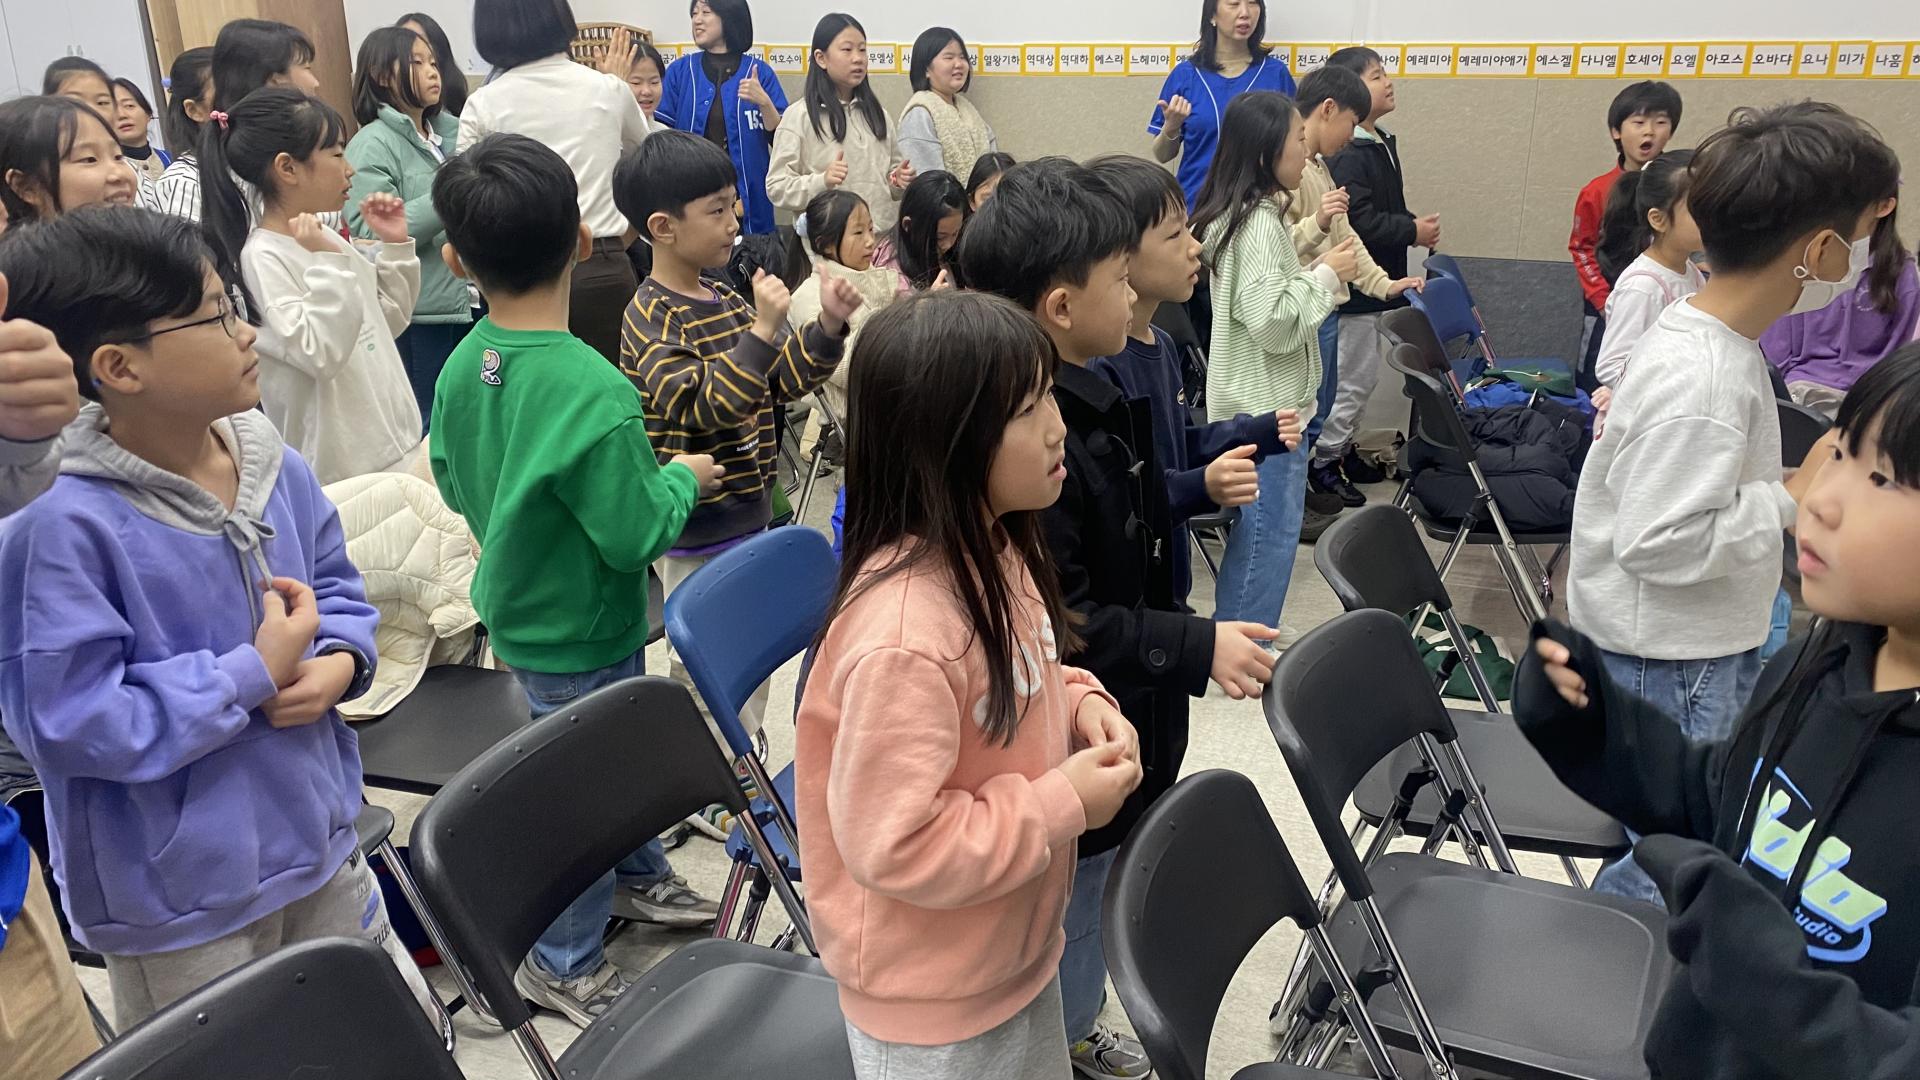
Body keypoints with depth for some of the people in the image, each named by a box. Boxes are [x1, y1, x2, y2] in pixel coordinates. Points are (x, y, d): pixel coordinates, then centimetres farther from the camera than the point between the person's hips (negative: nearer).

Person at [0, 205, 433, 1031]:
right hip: (178, 909, -6)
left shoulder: (276, 468, -3)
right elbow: (72, 723, -25)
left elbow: (337, 590, 11)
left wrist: (339, 662, -10)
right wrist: (253, 673, -22)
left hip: (319, 844, 7)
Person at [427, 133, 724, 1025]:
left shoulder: (462, 366, -8)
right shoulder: (592, 391, -31)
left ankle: (637, 875, 50)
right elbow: (635, 534, -26)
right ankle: (563, 965, 32)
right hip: (579, 635, -7)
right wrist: (681, 478, -9)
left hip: (519, 606, 8)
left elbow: (455, 487, 5)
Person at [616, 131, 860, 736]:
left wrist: (828, 327, -4)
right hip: (697, 534, -8)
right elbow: (703, 407, -29)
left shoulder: (725, 300, 8)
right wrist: (763, 329, -33)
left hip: (749, 518, 8)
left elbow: (782, 381, 11)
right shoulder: (652, 319, -17)